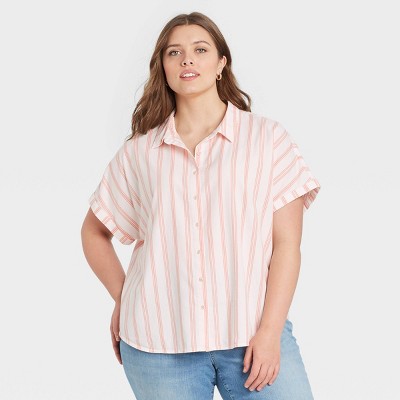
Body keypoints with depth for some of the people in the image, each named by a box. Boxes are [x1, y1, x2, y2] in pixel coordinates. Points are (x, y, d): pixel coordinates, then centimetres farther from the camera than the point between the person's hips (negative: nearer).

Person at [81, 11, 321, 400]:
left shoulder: (268, 138, 2)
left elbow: (286, 244, -2)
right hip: (157, 344, 1)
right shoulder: (138, 153, 6)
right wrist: (122, 296, 8)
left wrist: (270, 331, -9)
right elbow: (93, 232, 19)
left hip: (252, 335, -1)